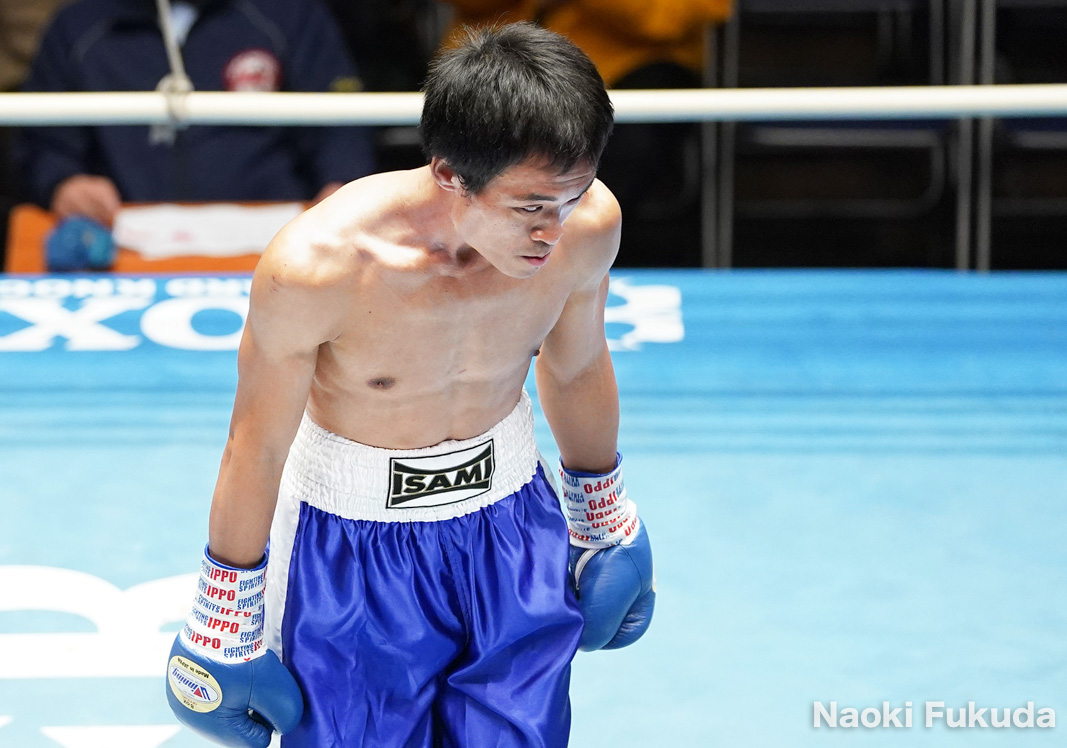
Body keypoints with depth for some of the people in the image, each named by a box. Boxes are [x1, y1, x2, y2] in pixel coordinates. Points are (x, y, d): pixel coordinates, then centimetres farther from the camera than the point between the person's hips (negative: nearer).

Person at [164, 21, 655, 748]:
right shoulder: (320, 266, -31)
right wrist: (226, 631, -4)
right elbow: (258, 449, -15)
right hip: (351, 540, -3)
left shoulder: (586, 222, -20)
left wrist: (605, 526, 17)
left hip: (509, 519, 3)